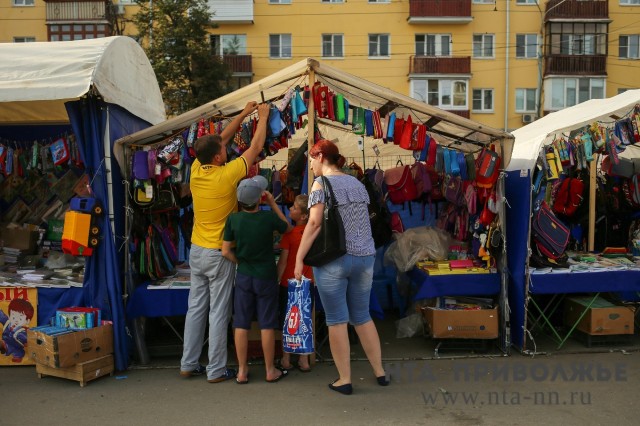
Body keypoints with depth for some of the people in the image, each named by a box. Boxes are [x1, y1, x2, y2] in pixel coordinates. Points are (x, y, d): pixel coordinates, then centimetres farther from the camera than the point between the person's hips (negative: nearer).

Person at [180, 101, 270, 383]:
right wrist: (263, 117, 7)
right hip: (219, 254, -6)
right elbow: (256, 147, -8)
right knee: (219, 313, 2)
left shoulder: (196, 170, -2)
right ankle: (216, 370, 10)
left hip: (197, 250, 7)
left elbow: (221, 139, 12)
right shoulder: (226, 175, -19)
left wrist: (243, 114, 16)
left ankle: (188, 364, 22)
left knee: (196, 308, 13)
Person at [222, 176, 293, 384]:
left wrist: (241, 262, 9)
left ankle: (242, 371, 16)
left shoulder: (233, 219, -10)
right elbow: (288, 228, 6)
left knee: (241, 324, 9)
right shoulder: (268, 217, -15)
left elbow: (226, 251, -7)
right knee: (267, 324, 7)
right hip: (266, 277, -1)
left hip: (243, 277, 2)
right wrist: (273, 204, 6)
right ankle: (270, 371, 18)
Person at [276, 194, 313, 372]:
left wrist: (275, 281, -6)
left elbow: (283, 262, -14)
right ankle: (304, 360, 20)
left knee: (286, 321, 11)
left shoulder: (289, 233, -17)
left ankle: (286, 359, 20)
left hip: (288, 283, -3)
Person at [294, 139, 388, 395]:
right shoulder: (357, 183, 14)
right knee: (362, 316, 17)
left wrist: (299, 257, -12)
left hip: (334, 259, -6)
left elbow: (315, 222, -15)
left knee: (337, 319, 3)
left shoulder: (322, 183, -6)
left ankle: (344, 379, 10)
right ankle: (380, 371, 23)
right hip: (365, 258, 6)